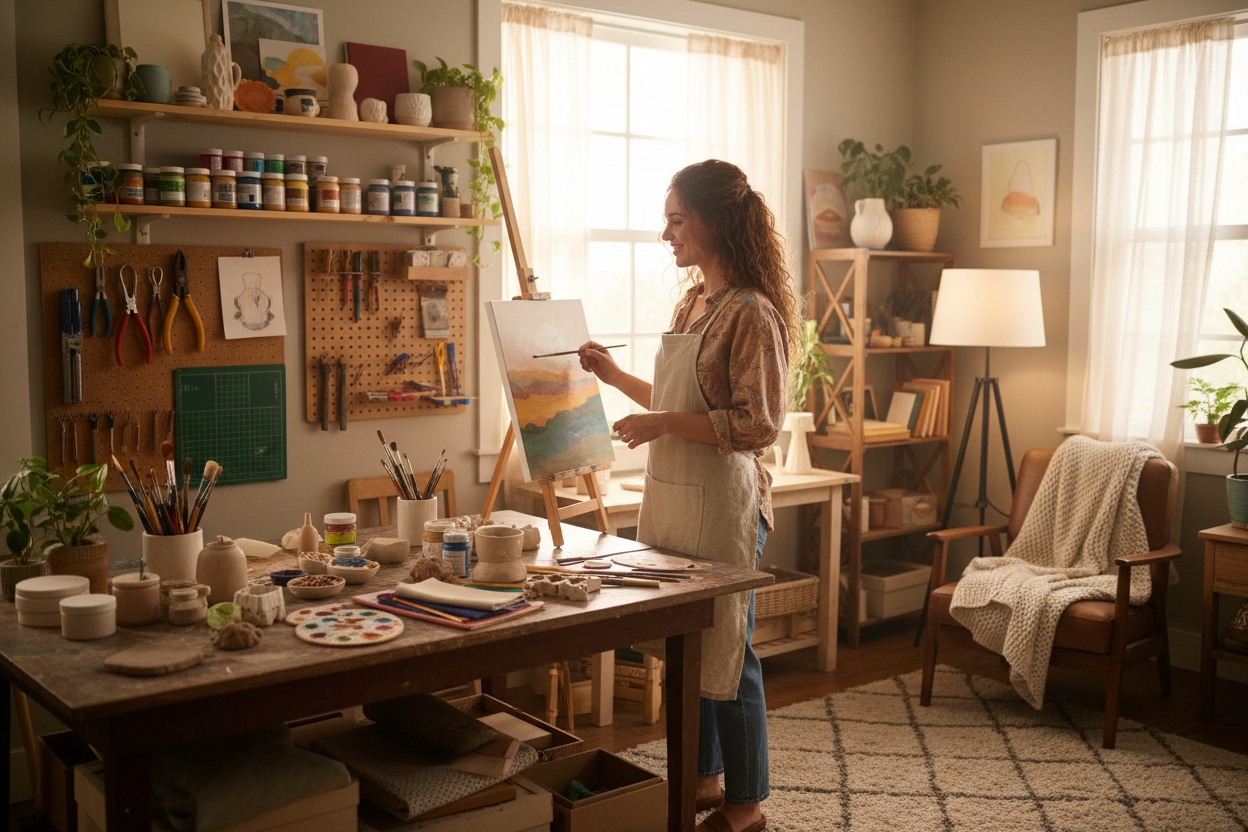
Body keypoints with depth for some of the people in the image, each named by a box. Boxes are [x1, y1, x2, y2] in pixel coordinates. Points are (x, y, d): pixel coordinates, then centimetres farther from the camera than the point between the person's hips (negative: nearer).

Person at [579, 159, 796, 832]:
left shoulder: (752, 312, -14)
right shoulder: (691, 303, 13)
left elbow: (759, 425, -19)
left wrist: (664, 424, -19)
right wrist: (616, 377, 17)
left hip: (723, 502, -8)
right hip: (670, 494, 9)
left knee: (725, 652, 2)